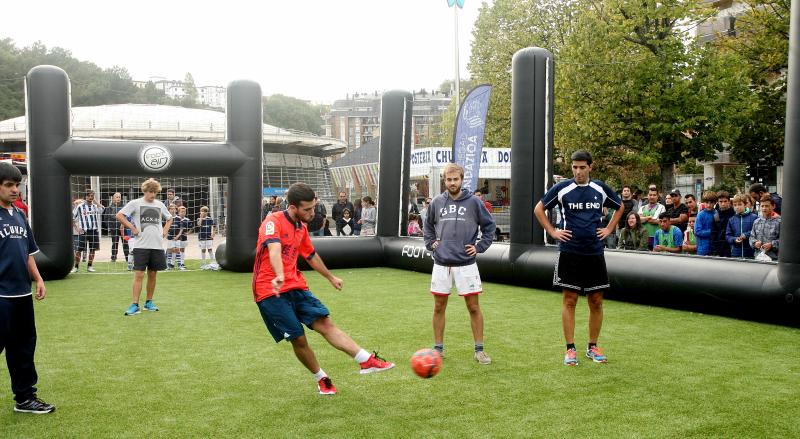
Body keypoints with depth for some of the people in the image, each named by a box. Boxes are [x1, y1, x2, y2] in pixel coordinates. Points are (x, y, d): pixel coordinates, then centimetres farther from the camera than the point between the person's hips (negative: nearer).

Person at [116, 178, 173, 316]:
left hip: (157, 246, 4)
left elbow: (169, 218, 27)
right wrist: (132, 228, -9)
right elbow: (119, 215, -6)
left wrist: (165, 231, 12)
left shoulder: (160, 205, 12)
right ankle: (135, 305, -5)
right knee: (139, 275, -7)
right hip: (141, 246, -4)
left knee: (152, 274, 9)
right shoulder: (135, 203, -1)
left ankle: (149, 302, 20)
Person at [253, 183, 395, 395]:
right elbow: (274, 250, -34)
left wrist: (331, 277, 41)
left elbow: (311, 256, 30)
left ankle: (367, 361, -13)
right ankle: (321, 379, 14)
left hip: (296, 286, 7)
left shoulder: (301, 227, 12)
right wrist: (280, 276, -52)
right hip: (271, 292, -6)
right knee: (298, 338, -6)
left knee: (325, 323, -7)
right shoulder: (273, 222, -14)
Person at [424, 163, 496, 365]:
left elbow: (489, 225, 7)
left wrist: (479, 247, -1)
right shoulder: (437, 202, 5)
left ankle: (479, 349, 12)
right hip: (441, 263, 2)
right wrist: (430, 243, 8)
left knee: (474, 307, 2)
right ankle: (438, 348, 19)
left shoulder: (473, 202, -2)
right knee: (439, 307, 8)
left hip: (466, 263, -2)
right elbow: (428, 225, 22)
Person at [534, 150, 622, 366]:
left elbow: (619, 207, 23)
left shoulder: (601, 189, 5)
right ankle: (570, 349, 8)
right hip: (569, 252, -2)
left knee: (596, 301, 6)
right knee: (569, 300, 0)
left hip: (594, 252, 3)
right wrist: (552, 231, 0)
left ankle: (593, 347, 19)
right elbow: (539, 209, 8)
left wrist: (609, 229, 12)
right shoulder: (561, 188, -2)